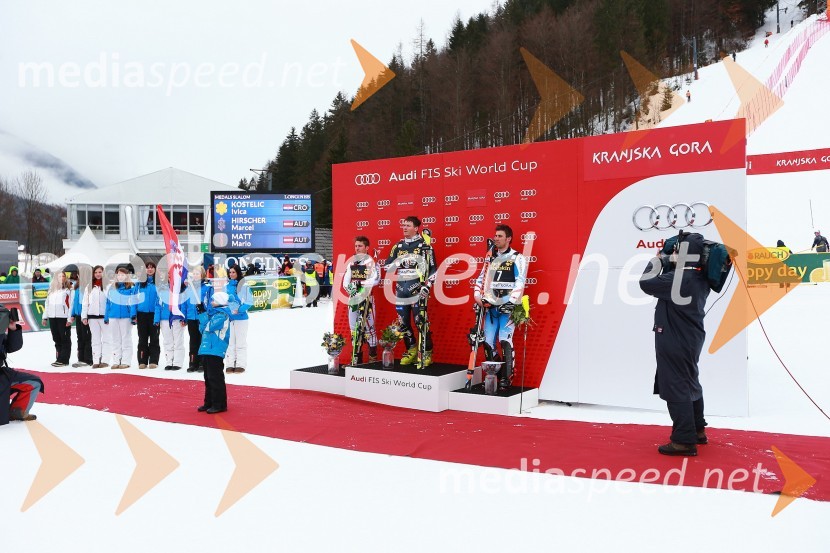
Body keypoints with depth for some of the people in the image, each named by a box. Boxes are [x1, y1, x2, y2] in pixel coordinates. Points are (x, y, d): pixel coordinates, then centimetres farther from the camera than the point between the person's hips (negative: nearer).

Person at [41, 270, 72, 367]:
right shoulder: (52, 290, 18)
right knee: (56, 339, 10)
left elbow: (71, 304, -7)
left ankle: (63, 359, -1)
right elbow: (47, 304, 21)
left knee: (65, 339, -2)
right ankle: (59, 358, 17)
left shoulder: (68, 290, -1)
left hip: (63, 318, -6)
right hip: (52, 318, 6)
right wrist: (45, 317, 16)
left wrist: (69, 319, -13)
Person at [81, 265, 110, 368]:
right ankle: (96, 361, 10)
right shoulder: (89, 287, 11)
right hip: (92, 316, 4)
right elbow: (85, 302, 12)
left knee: (106, 338, -1)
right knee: (95, 339, 8)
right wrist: (84, 316, 5)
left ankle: (104, 360, 2)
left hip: (105, 316, -4)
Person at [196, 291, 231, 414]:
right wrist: (202, 313, 4)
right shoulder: (214, 313, 17)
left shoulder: (222, 315, -12)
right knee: (208, 378, 15)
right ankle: (209, 403, 23)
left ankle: (220, 405, -1)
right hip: (208, 350, 10)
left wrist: (203, 313, -12)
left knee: (215, 378, -7)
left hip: (215, 351, -10)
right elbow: (203, 329, 16)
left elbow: (208, 326, -19)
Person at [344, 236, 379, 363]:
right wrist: (349, 287, -11)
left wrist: (360, 283, -22)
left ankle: (373, 357, -1)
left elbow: (376, 279, -18)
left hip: (366, 298, -6)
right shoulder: (351, 263, 15)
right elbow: (345, 281, 9)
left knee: (368, 327, -8)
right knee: (354, 328, 9)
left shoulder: (371, 262, -4)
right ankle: (356, 357, 17)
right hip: (353, 298, 6)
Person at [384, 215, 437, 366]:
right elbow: (387, 265, 13)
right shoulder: (398, 246, 13)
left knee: (421, 322, -9)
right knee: (403, 323, 8)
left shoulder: (424, 246, -1)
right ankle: (411, 351, 23)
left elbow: (433, 269, -2)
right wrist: (399, 262, -5)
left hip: (417, 290, -5)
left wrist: (427, 286, -12)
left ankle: (427, 354, 1)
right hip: (401, 290, 5)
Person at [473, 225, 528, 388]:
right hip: (491, 306, 5)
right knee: (488, 342, 1)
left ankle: (506, 378, -5)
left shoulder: (518, 258, -1)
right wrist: (477, 297, 5)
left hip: (508, 307, -5)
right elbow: (481, 278, 19)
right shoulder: (490, 258, 17)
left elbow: (520, 282, -9)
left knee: (505, 341, -14)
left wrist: (512, 301, -18)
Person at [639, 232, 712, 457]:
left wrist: (659, 259, -4)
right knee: (690, 383, 21)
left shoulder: (679, 278, -23)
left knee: (676, 388, -4)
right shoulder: (700, 277, 5)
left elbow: (646, 283, -17)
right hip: (691, 338, 10)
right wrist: (668, 262, 5)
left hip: (675, 342, -10)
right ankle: (697, 430, 33)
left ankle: (684, 441, -1)